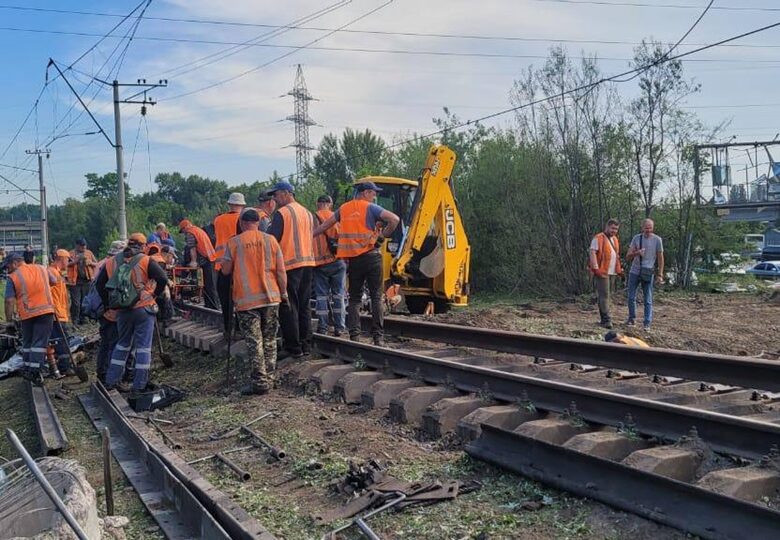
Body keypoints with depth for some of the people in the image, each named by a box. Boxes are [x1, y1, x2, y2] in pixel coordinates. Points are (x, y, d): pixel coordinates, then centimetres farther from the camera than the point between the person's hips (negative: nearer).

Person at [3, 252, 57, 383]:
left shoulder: (13, 277, -3)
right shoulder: (41, 268, 8)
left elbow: (9, 301, -8)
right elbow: (53, 282, 23)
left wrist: (9, 319, 0)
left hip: (27, 314, -1)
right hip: (46, 310, 1)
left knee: (27, 342, 16)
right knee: (40, 342, 0)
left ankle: (27, 369, 21)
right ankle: (35, 372, -7)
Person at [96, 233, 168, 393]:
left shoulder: (111, 262, 7)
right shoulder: (145, 261, -7)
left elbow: (99, 285, 10)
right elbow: (163, 279, -16)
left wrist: (108, 303, 17)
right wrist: (154, 295, -1)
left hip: (122, 311, 5)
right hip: (144, 309, -4)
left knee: (122, 344, 20)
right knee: (143, 346, 2)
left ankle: (111, 381, 22)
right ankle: (139, 386, 3)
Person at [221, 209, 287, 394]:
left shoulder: (234, 242, -2)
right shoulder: (270, 240, 2)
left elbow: (225, 271, 3)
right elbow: (281, 271, 1)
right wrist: (284, 292, 12)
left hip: (246, 299, -2)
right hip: (270, 297, 2)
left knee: (254, 341, 0)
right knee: (269, 340, 11)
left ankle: (260, 381, -3)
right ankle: (269, 378, 16)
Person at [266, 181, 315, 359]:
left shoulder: (281, 213, -9)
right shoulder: (307, 213, 13)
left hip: (289, 264, -7)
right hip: (308, 262, 7)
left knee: (288, 307, -1)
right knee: (304, 306, 12)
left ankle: (293, 347, 1)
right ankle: (305, 344, 16)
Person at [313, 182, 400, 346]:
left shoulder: (344, 209, 12)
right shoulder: (370, 208, -4)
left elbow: (325, 225, 20)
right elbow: (394, 219, -15)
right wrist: (383, 236, -3)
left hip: (352, 259, 4)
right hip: (370, 256, -4)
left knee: (354, 298, 12)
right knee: (376, 297, 2)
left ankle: (354, 335, 4)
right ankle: (378, 336, -1)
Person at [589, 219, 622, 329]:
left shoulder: (615, 239, 19)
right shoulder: (598, 238, -7)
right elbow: (592, 253, -14)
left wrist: (619, 268, 18)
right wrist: (596, 268, -21)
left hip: (612, 273, 8)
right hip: (602, 272, -8)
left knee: (605, 295, 9)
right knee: (604, 296, -10)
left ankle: (603, 319, 12)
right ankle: (607, 320, -13)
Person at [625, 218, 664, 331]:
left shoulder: (657, 239, -3)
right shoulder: (636, 238, 1)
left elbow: (660, 258, 1)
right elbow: (628, 257, 0)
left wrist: (660, 275, -3)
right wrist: (636, 253, -21)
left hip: (648, 273, -2)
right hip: (634, 271, 2)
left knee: (648, 300, -1)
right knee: (631, 297, 5)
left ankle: (647, 323, 2)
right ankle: (632, 318, 21)